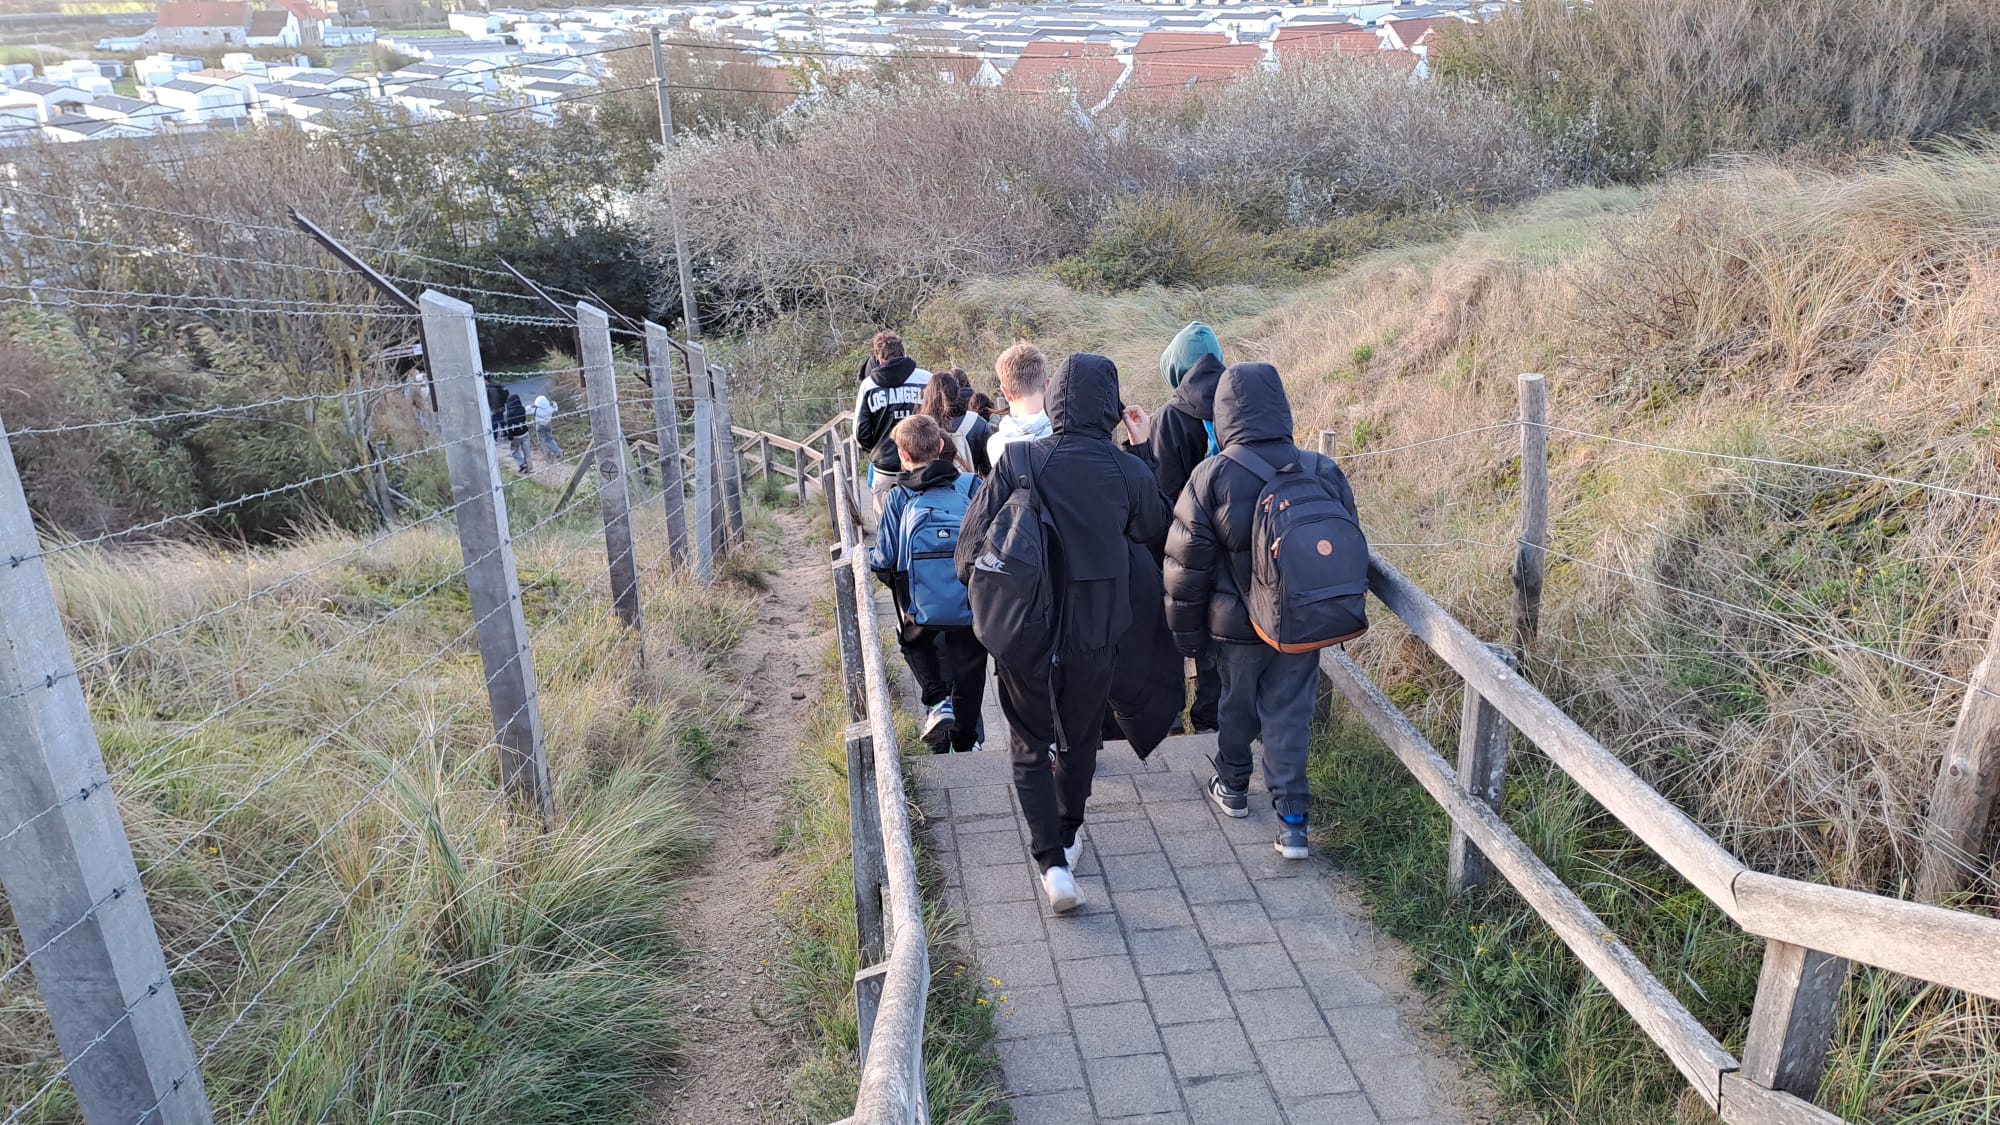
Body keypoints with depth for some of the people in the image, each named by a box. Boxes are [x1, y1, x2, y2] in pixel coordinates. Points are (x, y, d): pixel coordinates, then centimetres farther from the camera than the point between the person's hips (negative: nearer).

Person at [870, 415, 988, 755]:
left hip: (923, 608, 0)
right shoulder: (972, 487, -5)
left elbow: (885, 560, -5)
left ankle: (937, 700, 13)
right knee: (968, 669, 19)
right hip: (973, 606, 1)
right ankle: (965, 742, 32)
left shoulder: (898, 500, -6)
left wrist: (868, 558, 17)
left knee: (914, 641, 31)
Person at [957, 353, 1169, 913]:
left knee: (1031, 746, 13)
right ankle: (1068, 836, 39)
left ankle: (1052, 861, 3)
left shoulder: (1015, 459, -14)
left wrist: (983, 597, 9)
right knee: (1080, 739, 23)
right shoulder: (1130, 471, -11)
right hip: (1093, 633, 1)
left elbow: (973, 540, -10)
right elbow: (1154, 531, 8)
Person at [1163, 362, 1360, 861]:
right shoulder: (1325, 472, -5)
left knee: (1237, 706, 19)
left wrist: (1186, 630, 1)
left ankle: (1233, 787, 39)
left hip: (1237, 624, -2)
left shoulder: (1212, 477, -16)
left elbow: (1186, 563, -11)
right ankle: (1292, 819, 7)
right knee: (1290, 714, 10)